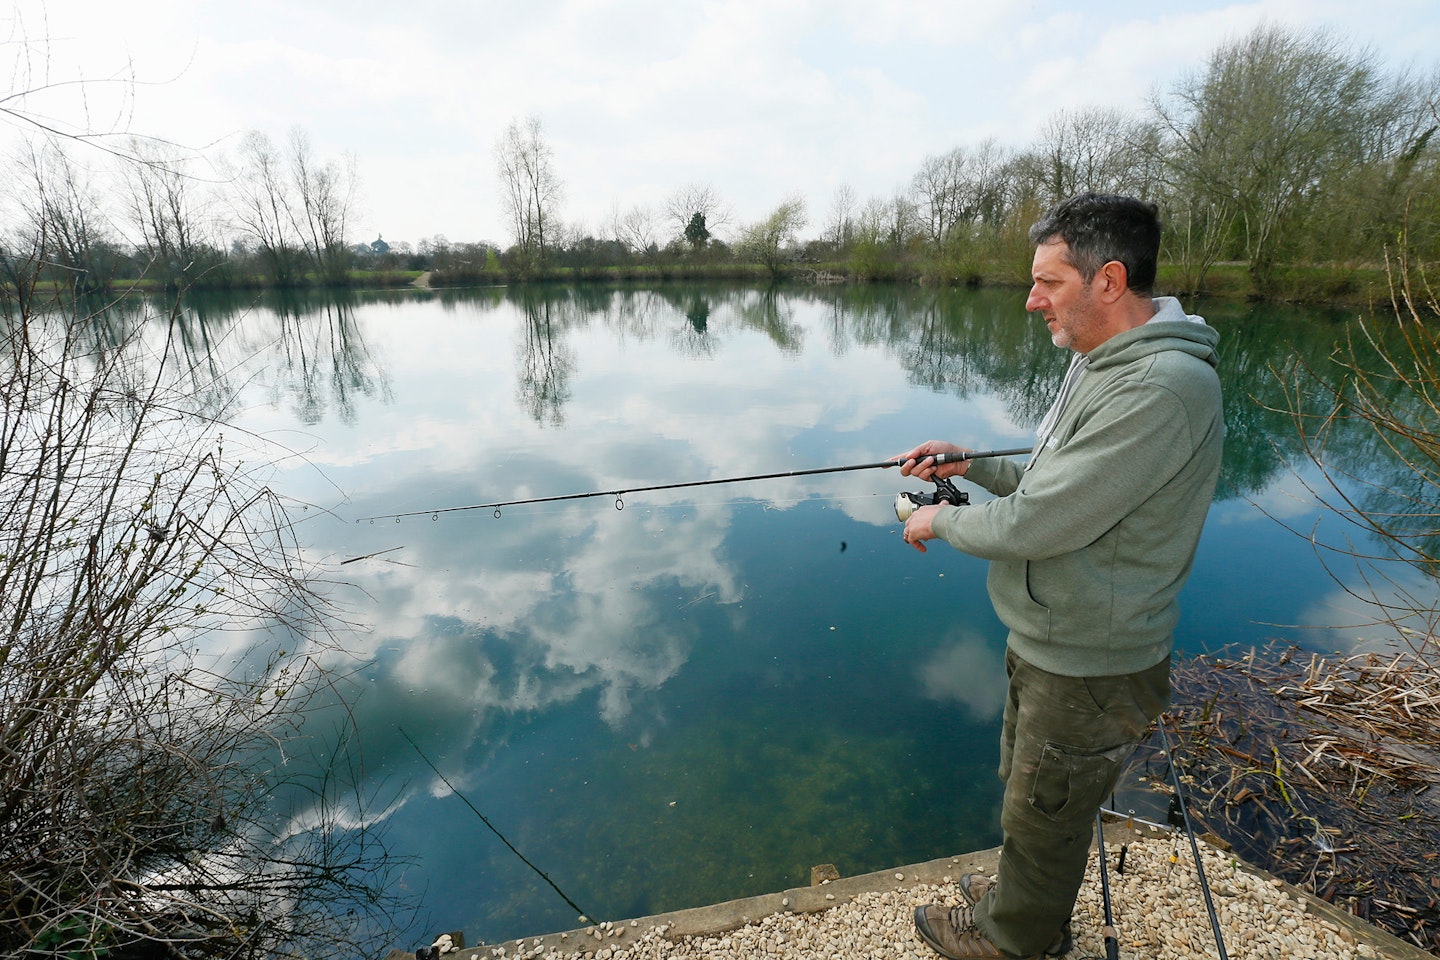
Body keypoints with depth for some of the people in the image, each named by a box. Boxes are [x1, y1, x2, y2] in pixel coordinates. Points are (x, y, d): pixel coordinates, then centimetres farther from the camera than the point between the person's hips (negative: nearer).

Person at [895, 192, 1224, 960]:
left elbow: (1035, 525, -29)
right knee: (1025, 787, 28)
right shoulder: (1099, 363, 5)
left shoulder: (1161, 390, -29)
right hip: (1047, 638, 9)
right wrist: (968, 464, 1)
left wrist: (941, 522, -12)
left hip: (1087, 664, -9)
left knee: (1044, 814, 15)